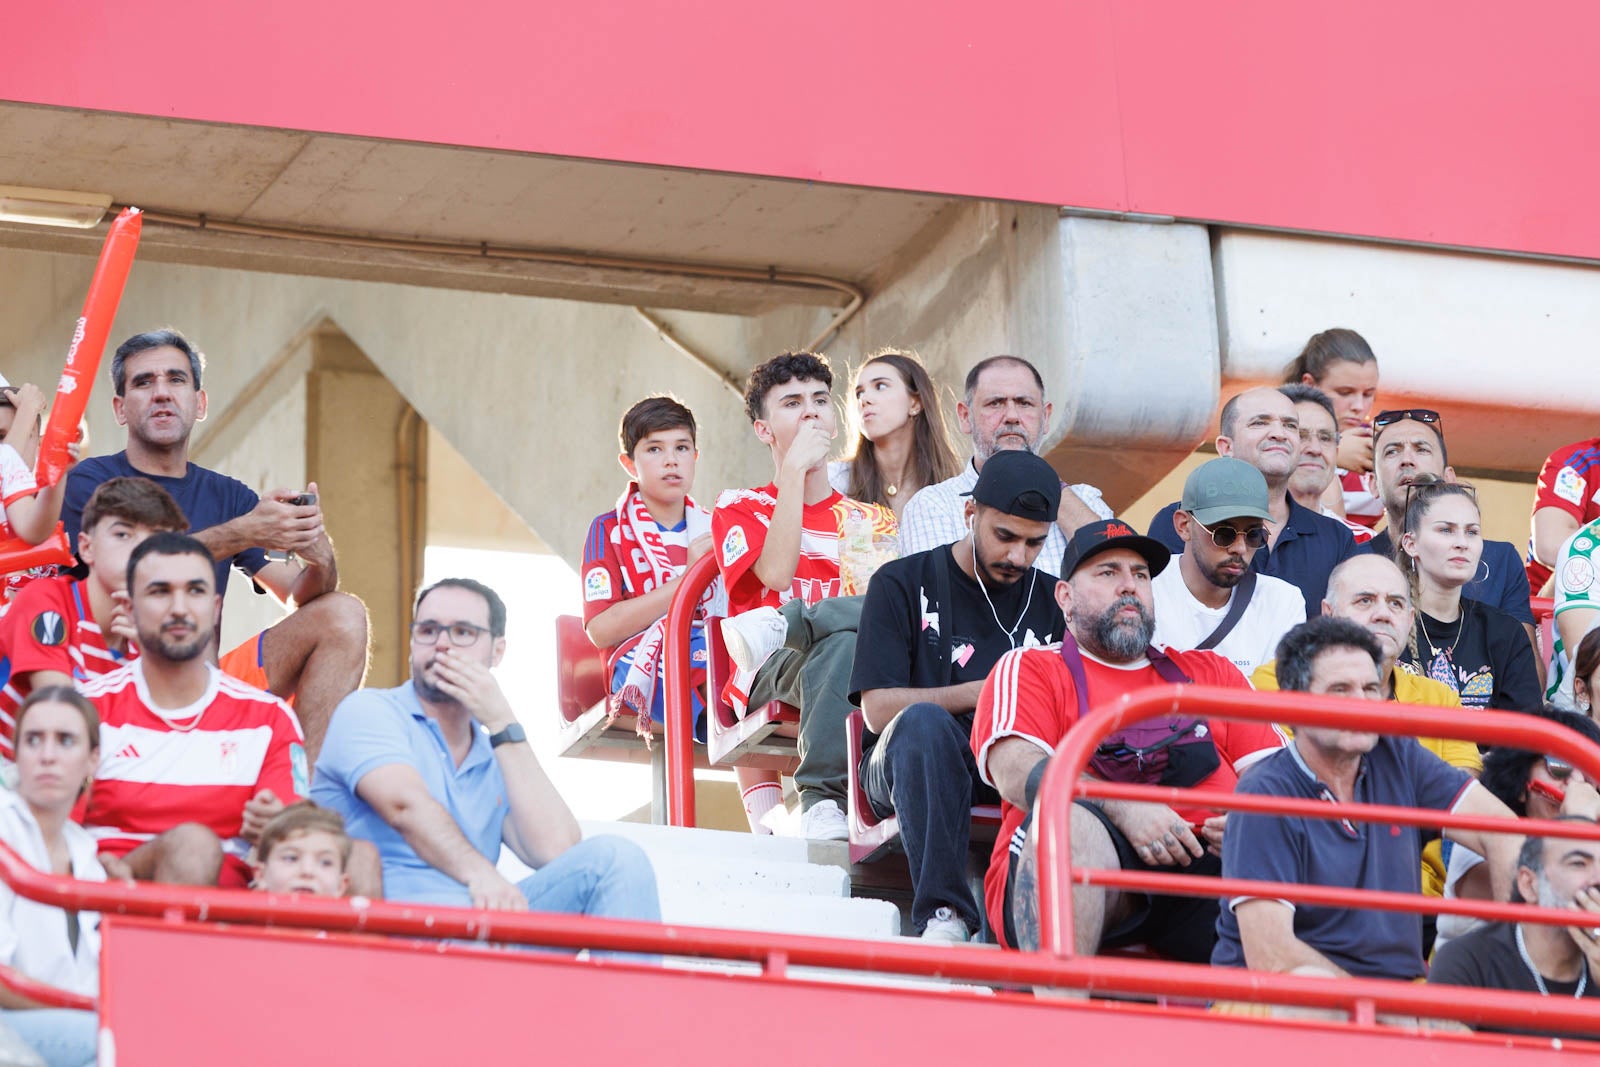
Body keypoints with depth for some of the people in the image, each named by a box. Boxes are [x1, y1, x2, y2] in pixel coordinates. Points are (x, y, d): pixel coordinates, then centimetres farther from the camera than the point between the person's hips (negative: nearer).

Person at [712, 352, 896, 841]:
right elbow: (777, 573, -4)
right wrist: (795, 468, -1)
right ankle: (822, 799, -37)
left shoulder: (873, 520, 23)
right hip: (771, 675, -1)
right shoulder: (739, 508, 16)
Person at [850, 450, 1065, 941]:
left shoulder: (1052, 600, 15)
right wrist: (981, 693, -13)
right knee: (924, 720, -38)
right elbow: (878, 710, -5)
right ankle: (942, 915, -44)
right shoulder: (902, 585, 5)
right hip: (907, 768, -2)